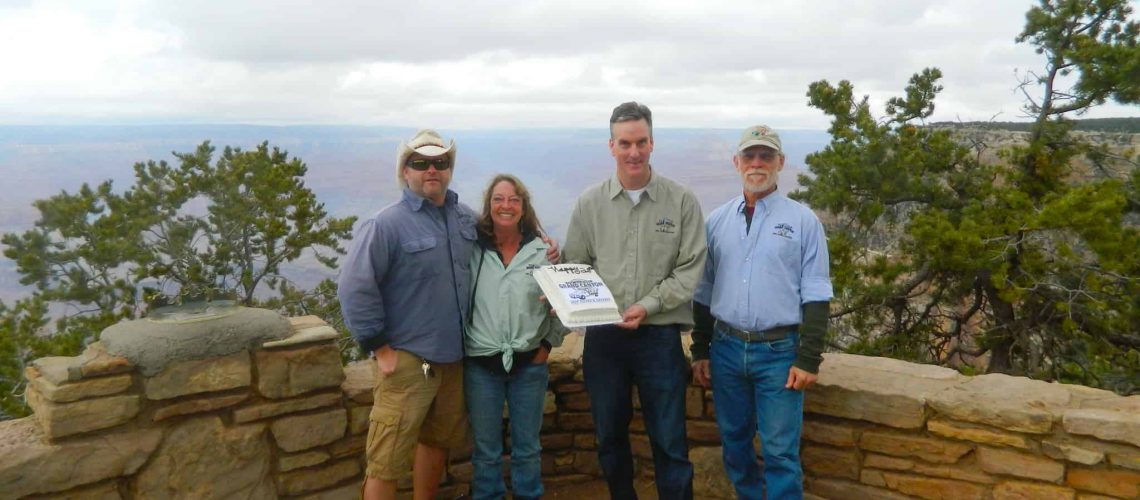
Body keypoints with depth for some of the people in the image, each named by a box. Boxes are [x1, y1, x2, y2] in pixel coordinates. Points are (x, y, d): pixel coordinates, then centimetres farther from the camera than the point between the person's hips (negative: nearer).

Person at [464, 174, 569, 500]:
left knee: (527, 447, 12)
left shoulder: (543, 251, -2)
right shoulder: (473, 249, -3)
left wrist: (549, 343, 0)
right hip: (481, 364, 0)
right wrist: (460, 344, -2)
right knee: (486, 449, 11)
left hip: (529, 363, 1)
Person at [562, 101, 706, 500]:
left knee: (669, 442, 5)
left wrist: (648, 306, -14)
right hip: (603, 335, 2)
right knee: (609, 437, 15)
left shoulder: (682, 202, -3)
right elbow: (575, 266, 7)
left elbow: (690, 270, -5)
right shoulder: (590, 203, 2)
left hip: (659, 335, -2)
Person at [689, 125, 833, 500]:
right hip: (726, 349, 4)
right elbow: (703, 292, 11)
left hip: (779, 351, -3)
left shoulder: (803, 220, -2)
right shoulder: (716, 221, 7)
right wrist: (700, 351, 9)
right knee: (734, 442, 15)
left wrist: (808, 359, -9)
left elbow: (815, 296, -4)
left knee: (780, 453, -1)